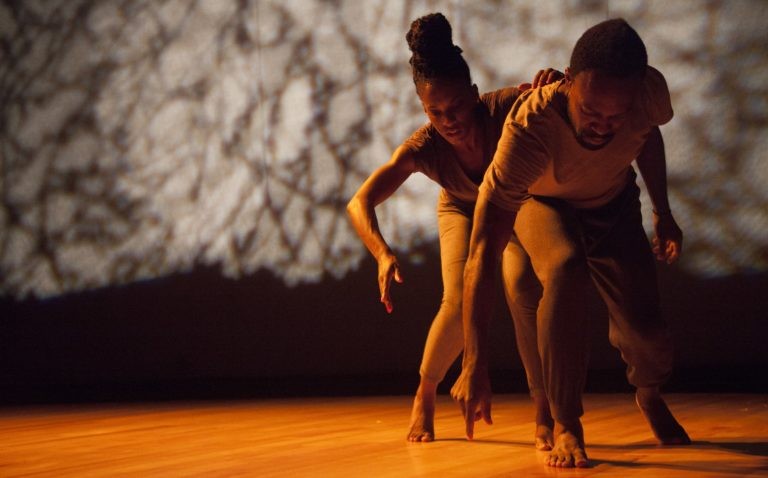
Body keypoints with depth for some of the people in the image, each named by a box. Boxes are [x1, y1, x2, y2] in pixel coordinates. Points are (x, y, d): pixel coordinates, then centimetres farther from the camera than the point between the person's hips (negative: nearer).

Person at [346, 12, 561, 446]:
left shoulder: (506, 108, -38)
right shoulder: (423, 149, -35)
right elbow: (359, 204, -40)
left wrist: (558, 81, -59)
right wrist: (383, 254, -58)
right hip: (462, 209, 1)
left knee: (523, 289, -23)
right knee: (459, 304, -19)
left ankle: (545, 411, -12)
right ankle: (425, 395, 7)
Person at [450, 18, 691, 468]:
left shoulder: (650, 93, -31)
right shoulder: (529, 127, -42)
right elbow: (482, 255, -46)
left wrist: (663, 212, 6)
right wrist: (475, 367, -52)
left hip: (613, 203, 3)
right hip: (541, 203, -3)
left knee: (645, 327, -9)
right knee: (565, 269, -36)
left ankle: (650, 396, 31)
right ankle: (566, 427, -20)